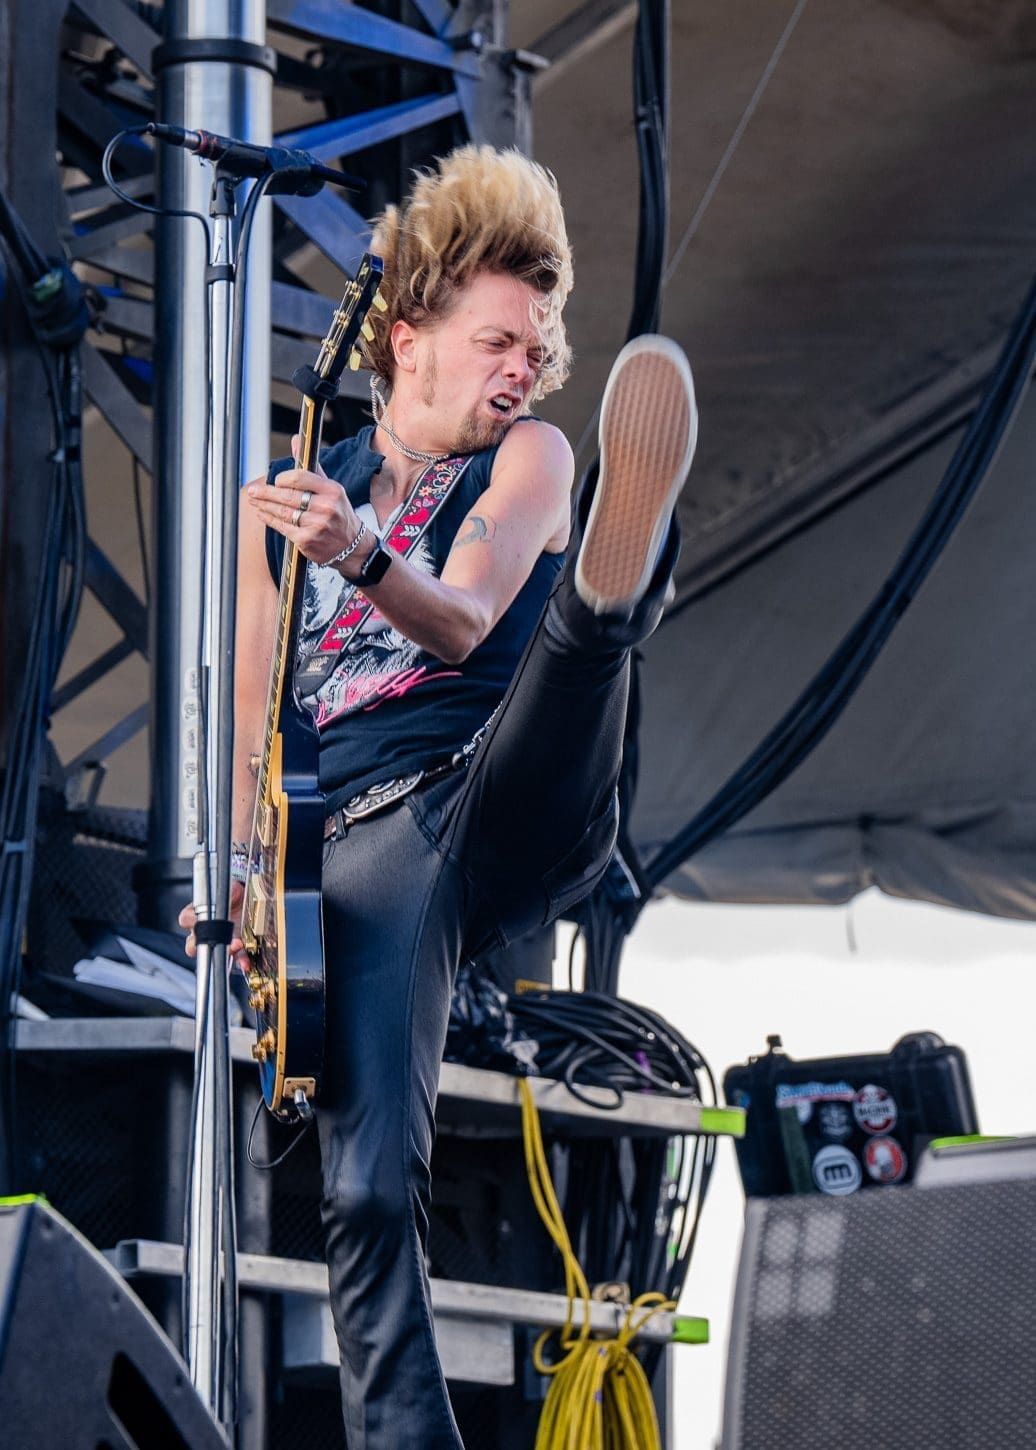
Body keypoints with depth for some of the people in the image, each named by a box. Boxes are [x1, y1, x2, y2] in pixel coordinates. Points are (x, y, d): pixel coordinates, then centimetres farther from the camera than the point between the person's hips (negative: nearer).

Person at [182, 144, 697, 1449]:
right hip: (360, 852, 2)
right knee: (365, 1190, -16)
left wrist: (362, 557, -26)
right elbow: (250, 718, 22)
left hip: (504, 809, -2)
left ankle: (615, 570, -71)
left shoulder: (528, 458, 14)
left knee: (570, 643, -35)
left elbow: (463, 620, -6)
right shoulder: (284, 499, 21)